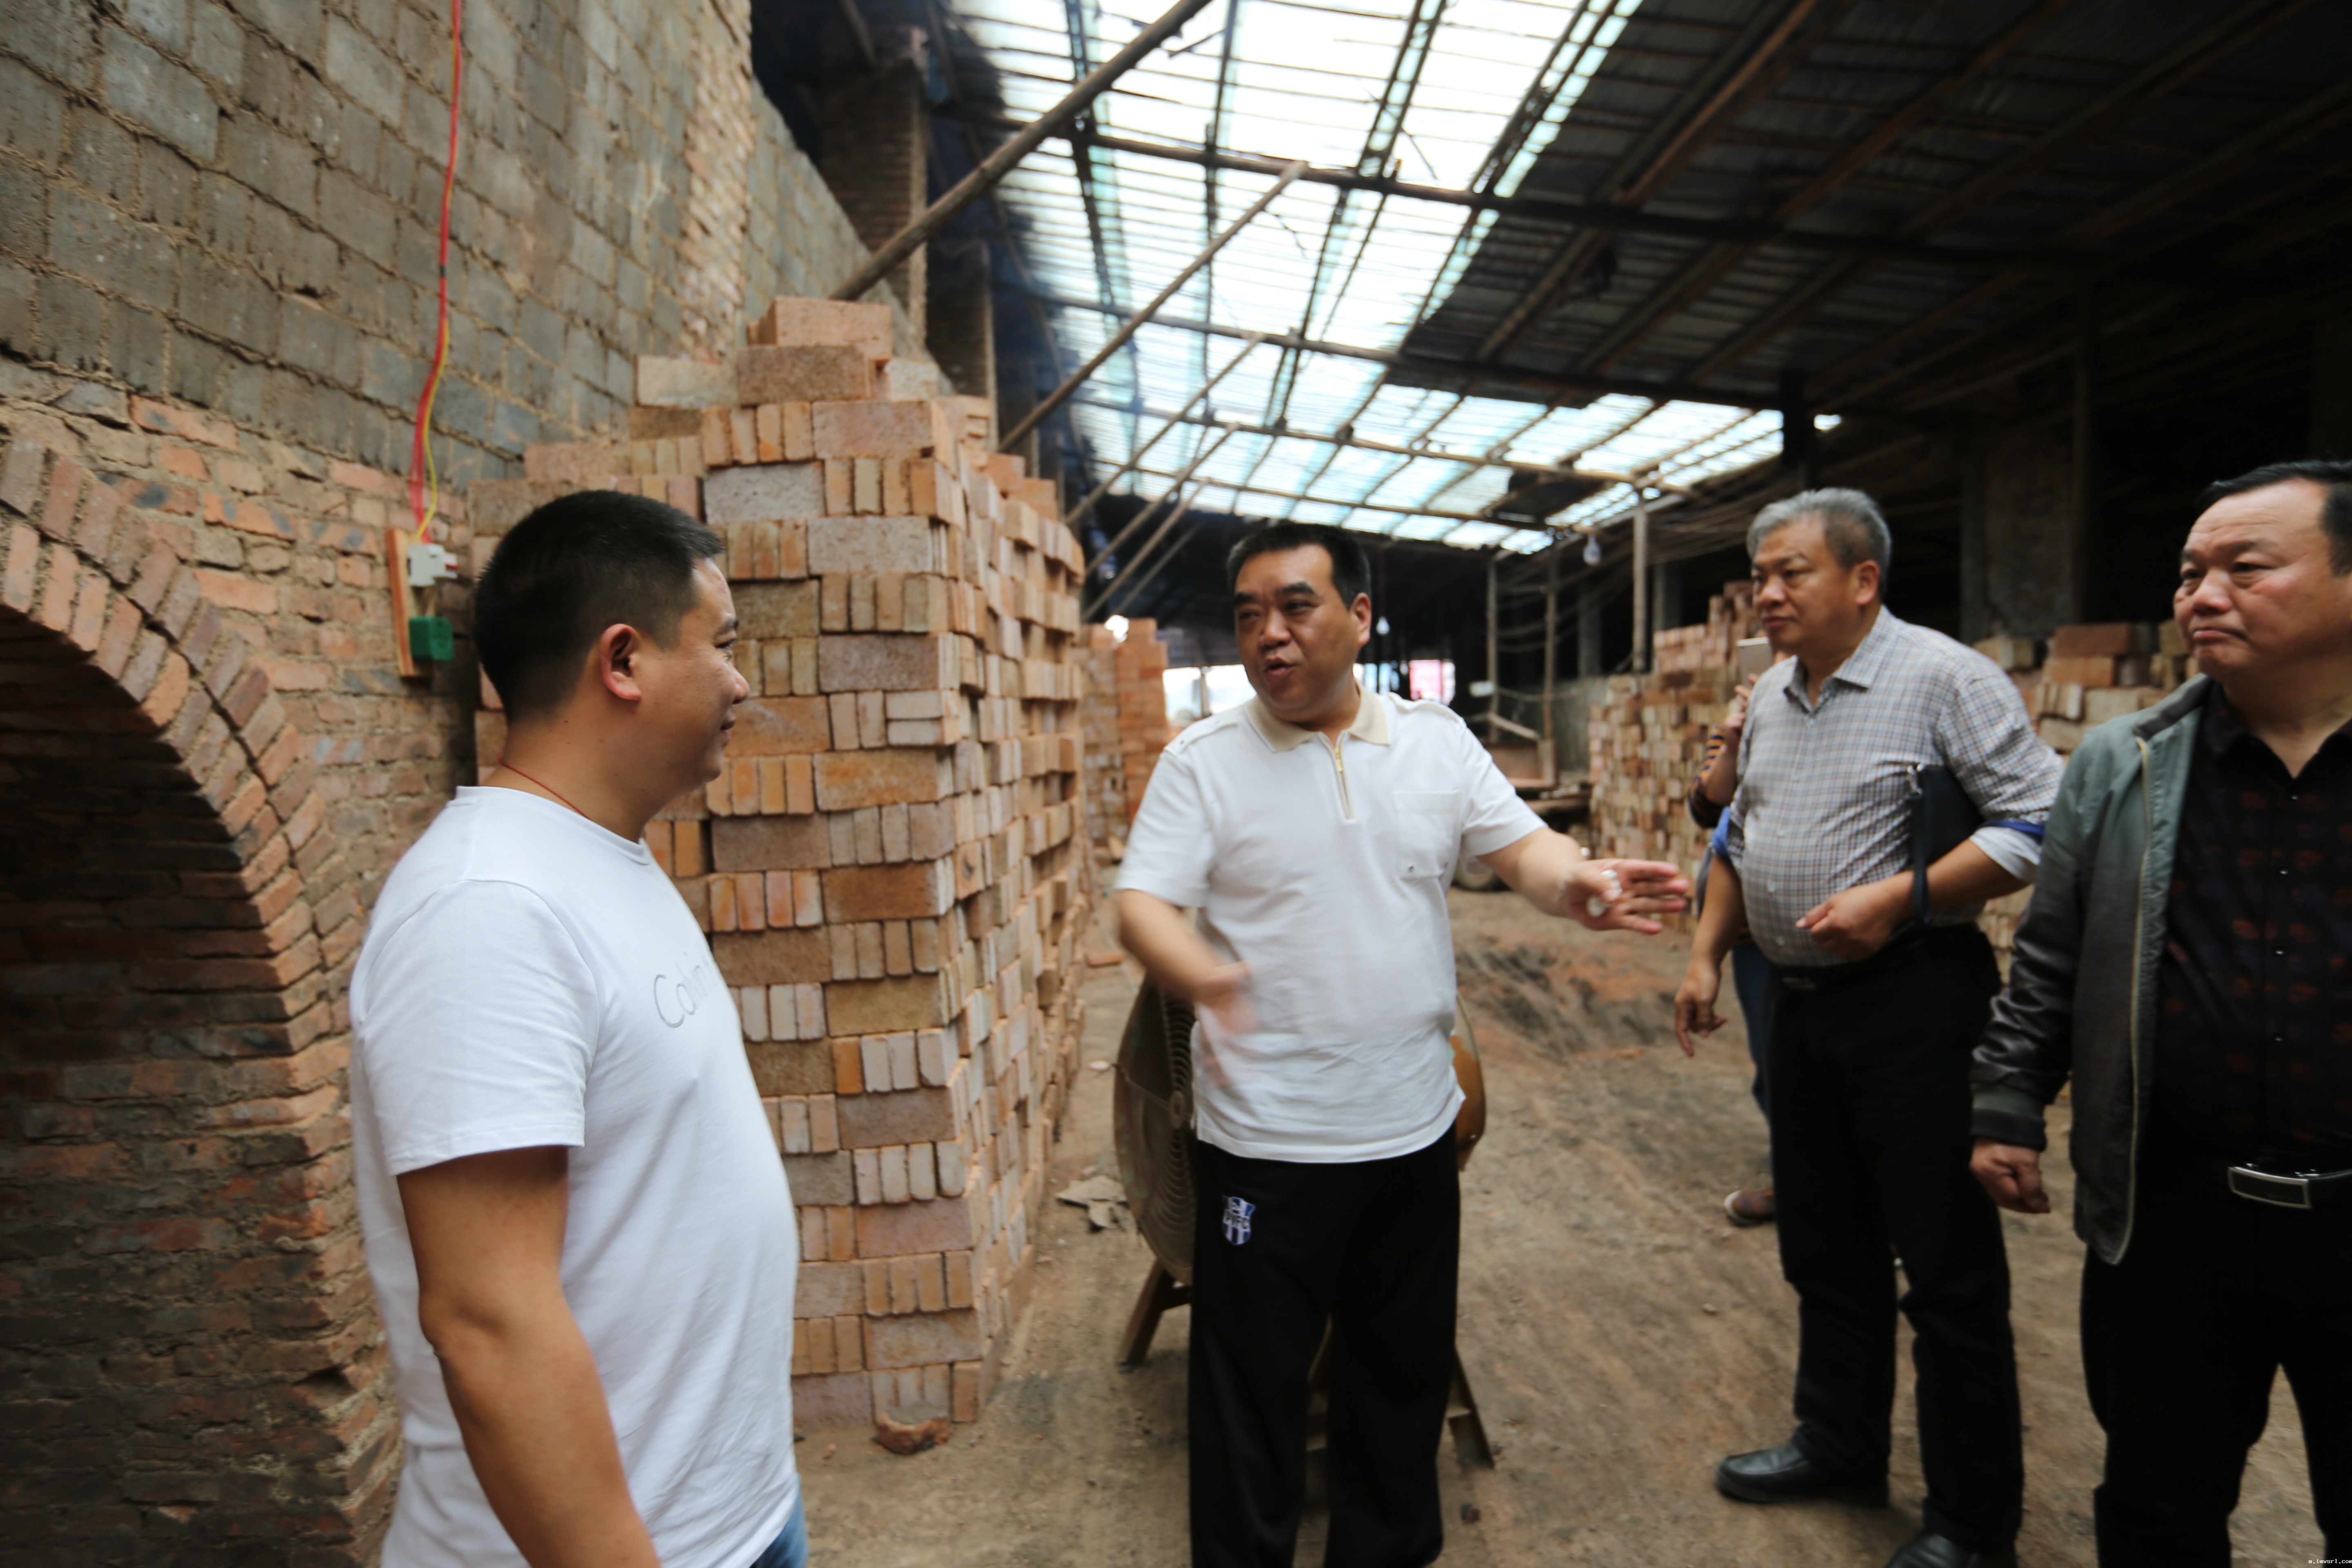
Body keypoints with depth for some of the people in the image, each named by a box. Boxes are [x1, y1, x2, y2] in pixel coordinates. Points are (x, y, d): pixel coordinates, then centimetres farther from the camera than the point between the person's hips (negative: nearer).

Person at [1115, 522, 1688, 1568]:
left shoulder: (1438, 742, 3)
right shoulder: (1204, 762, -7)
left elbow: (1520, 845, 1)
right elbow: (1143, 903, -13)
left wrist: (1581, 885, -23)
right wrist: (1196, 971, -35)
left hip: (1413, 1126, 4)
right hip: (1268, 1138, -3)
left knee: (1405, 1366, 20)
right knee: (1253, 1378, 9)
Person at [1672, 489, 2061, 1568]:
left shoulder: (1943, 678, -13)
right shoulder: (1773, 694, 11)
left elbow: (2036, 825, -17)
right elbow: (1740, 834, 19)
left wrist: (1899, 898, -23)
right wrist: (1707, 955, 12)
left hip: (1913, 996, -7)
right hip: (1802, 999, 8)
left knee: (1948, 1270, 3)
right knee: (1823, 1248, 19)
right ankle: (1840, 1446, 37)